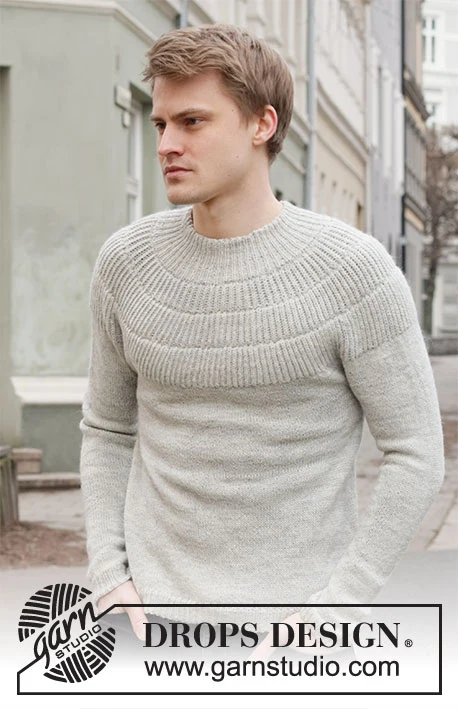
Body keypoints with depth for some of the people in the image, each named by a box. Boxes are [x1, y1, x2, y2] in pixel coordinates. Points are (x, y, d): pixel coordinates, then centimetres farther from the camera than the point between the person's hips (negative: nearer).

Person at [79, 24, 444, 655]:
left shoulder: (355, 271, -14)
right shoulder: (127, 263, -2)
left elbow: (416, 455, -9)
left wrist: (327, 609, -15)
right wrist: (109, 579, -2)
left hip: (289, 616, -3)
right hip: (158, 611, 3)